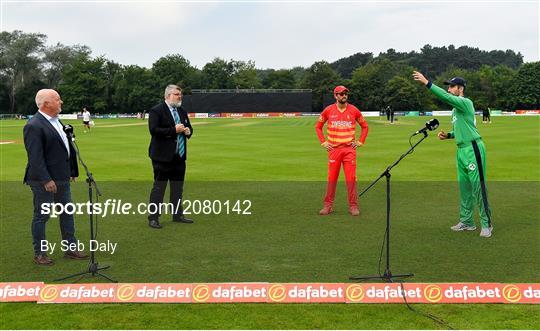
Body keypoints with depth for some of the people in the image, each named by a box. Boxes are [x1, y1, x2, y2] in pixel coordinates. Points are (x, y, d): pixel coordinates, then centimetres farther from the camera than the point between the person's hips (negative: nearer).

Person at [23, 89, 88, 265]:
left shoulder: (56, 121, 10)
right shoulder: (34, 126, -19)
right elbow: (35, 157, -22)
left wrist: (72, 170, 16)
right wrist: (46, 180, -24)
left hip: (62, 178, 9)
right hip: (44, 181, -9)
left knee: (67, 213, 15)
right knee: (41, 216, 4)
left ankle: (70, 248, 27)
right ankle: (39, 254, 17)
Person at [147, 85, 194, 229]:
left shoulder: (182, 111, 13)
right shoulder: (156, 111, -10)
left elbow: (189, 127, 23)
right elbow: (154, 130, -20)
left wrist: (188, 131, -1)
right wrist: (174, 130, -22)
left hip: (179, 156, 8)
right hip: (163, 156, -7)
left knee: (178, 187, 14)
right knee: (159, 187, -3)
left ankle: (178, 215, 24)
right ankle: (153, 218, 3)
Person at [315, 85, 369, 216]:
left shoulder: (354, 110, 4)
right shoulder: (328, 110, 4)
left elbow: (364, 126, 15)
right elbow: (318, 127, 14)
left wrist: (360, 142, 6)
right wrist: (323, 142, 6)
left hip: (350, 149, 0)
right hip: (334, 149, 0)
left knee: (351, 178, -3)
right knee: (332, 178, 2)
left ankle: (353, 206, 4)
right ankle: (328, 205, 10)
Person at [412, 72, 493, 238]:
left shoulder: (466, 103, -10)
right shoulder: (455, 108, 18)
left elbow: (446, 97, -26)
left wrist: (427, 83, -29)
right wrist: (448, 135, 9)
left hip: (473, 149, -10)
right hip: (461, 150, 10)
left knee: (478, 186, -7)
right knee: (464, 186, 13)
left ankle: (486, 224, 0)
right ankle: (466, 222, 22)